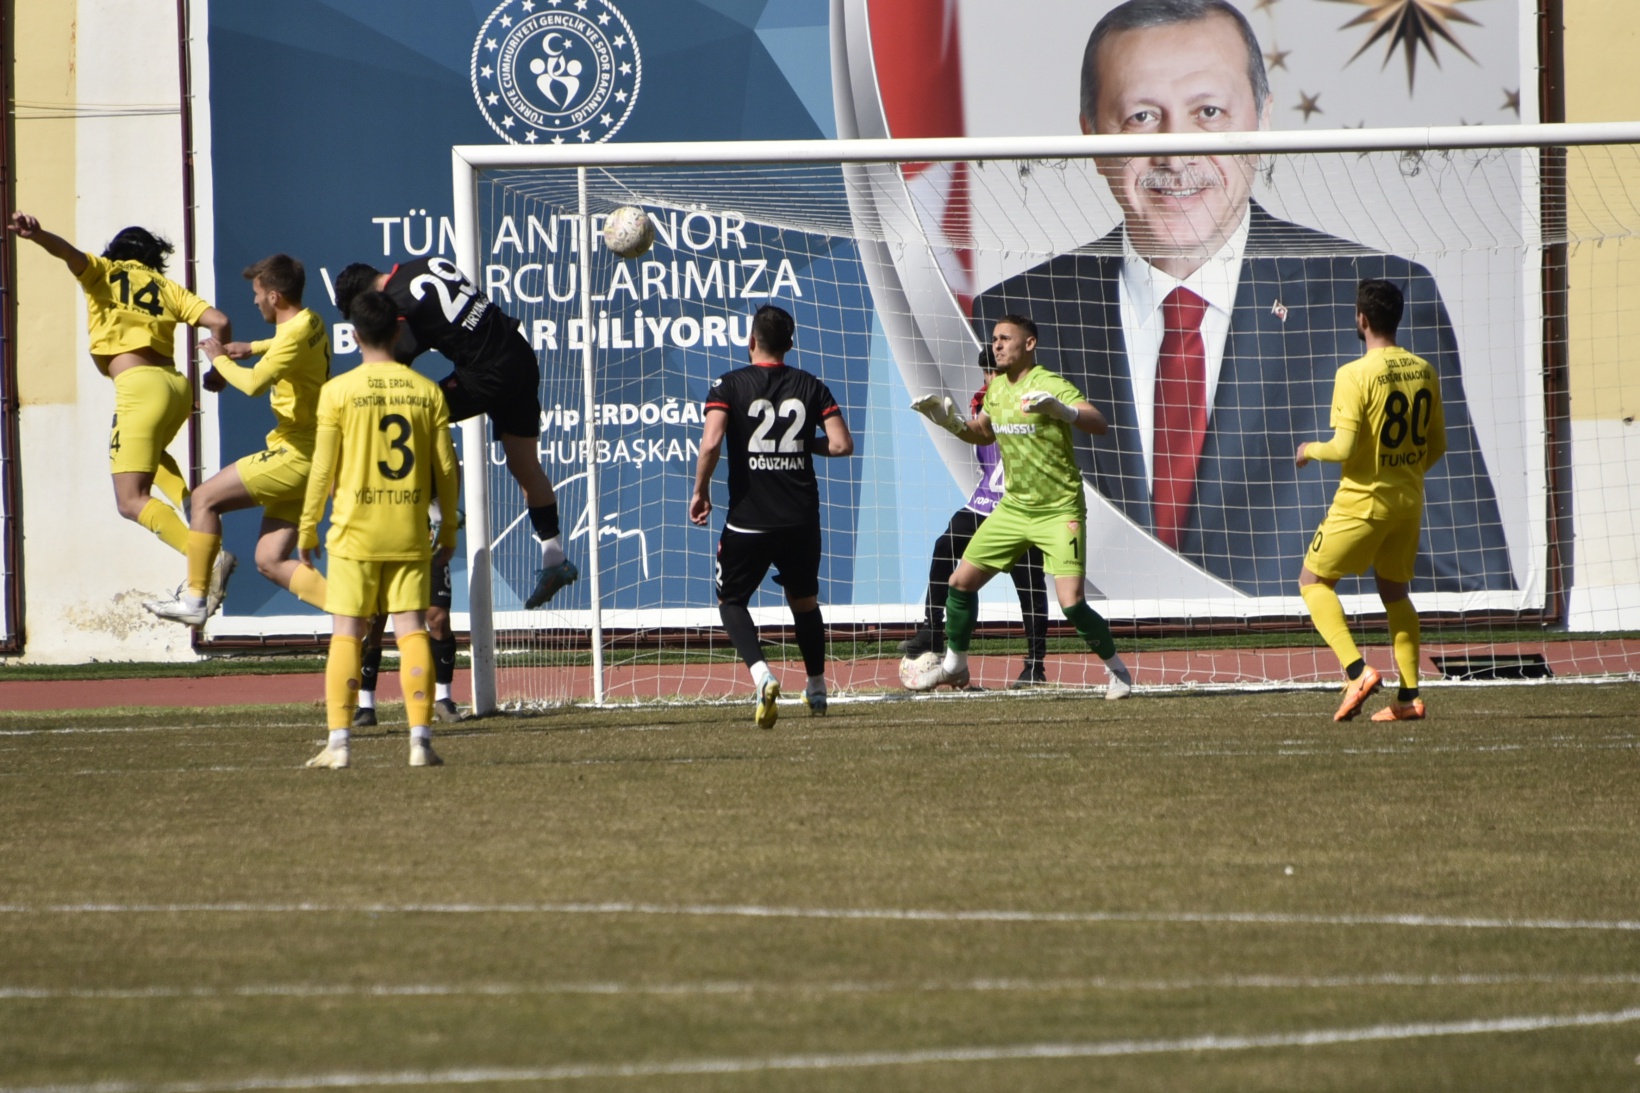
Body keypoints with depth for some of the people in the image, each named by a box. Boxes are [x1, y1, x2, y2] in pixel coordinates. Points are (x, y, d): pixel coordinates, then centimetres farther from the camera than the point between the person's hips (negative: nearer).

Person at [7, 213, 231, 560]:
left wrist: (37, 234, -29)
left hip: (139, 387, -6)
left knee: (131, 502, -9)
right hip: (177, 386, 6)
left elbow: (70, 253, -9)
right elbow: (219, 322, 8)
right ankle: (193, 508, 9)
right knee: (150, 456, 37)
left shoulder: (102, 271, 13)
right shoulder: (168, 287, 20)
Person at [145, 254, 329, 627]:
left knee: (205, 499, -2)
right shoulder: (311, 323, 13)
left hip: (295, 456, -10)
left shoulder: (294, 334, -17)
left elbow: (254, 383, -29)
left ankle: (195, 600, 1)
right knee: (270, 562, 5)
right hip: (303, 459, 10)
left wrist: (221, 360, -11)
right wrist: (252, 348, 24)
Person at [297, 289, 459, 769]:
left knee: (346, 635, 3)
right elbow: (445, 469, 5)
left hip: (355, 532, -2)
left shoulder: (339, 391, -5)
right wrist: (449, 529, 16)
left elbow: (323, 469, -4)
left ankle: (338, 742, -1)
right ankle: (421, 740, -4)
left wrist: (307, 529, 7)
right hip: (411, 533, 2)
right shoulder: (427, 391, 3)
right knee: (412, 631, 2)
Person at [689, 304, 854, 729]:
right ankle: (817, 688, 31)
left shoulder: (730, 385, -4)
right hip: (801, 517, 3)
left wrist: (700, 491, -5)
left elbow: (711, 442, -18)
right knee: (804, 601, 24)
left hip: (748, 517, -3)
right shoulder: (810, 386, 4)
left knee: (731, 601, 12)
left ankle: (761, 674, -14)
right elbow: (842, 444, -2)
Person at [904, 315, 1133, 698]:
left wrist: (1060, 410, -46)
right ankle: (954, 665, 28)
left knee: (1072, 604, -18)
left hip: (1059, 511, -7)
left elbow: (1099, 425, -28)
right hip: (1013, 507, 7)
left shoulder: (1048, 385, -16)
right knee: (961, 581, 8)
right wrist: (951, 422, 7)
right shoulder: (995, 387, 7)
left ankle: (1117, 671, 3)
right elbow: (984, 433, 26)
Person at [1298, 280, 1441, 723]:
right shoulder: (1424, 372, 3)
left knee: (1313, 581, 7)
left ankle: (1356, 670, -10)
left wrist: (1310, 450, 0)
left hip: (1362, 500, -6)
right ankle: (1409, 697, 10)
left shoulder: (1355, 375, -17)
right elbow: (1437, 446, 10)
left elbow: (1343, 449, -20)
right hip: (1408, 502, 6)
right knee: (1395, 591, 18)